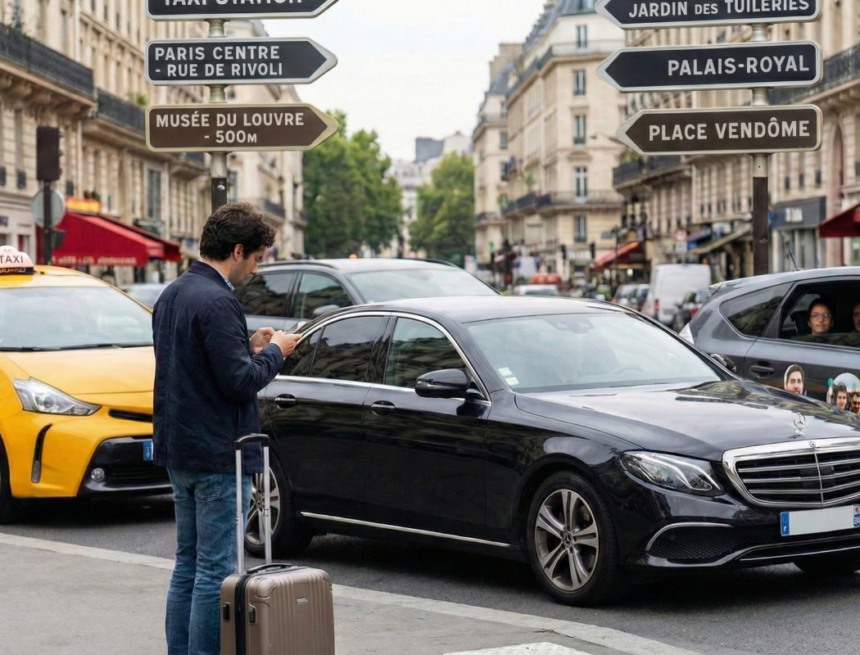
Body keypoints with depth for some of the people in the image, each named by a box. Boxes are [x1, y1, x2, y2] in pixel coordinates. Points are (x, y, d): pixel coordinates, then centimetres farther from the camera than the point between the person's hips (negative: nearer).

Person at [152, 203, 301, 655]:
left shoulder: (171, 295, 11)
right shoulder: (217, 303, -19)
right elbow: (240, 381, -21)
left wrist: (249, 347, 12)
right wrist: (274, 352, -4)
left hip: (178, 449, 10)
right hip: (217, 453, -10)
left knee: (188, 564, 16)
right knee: (216, 571, -4)